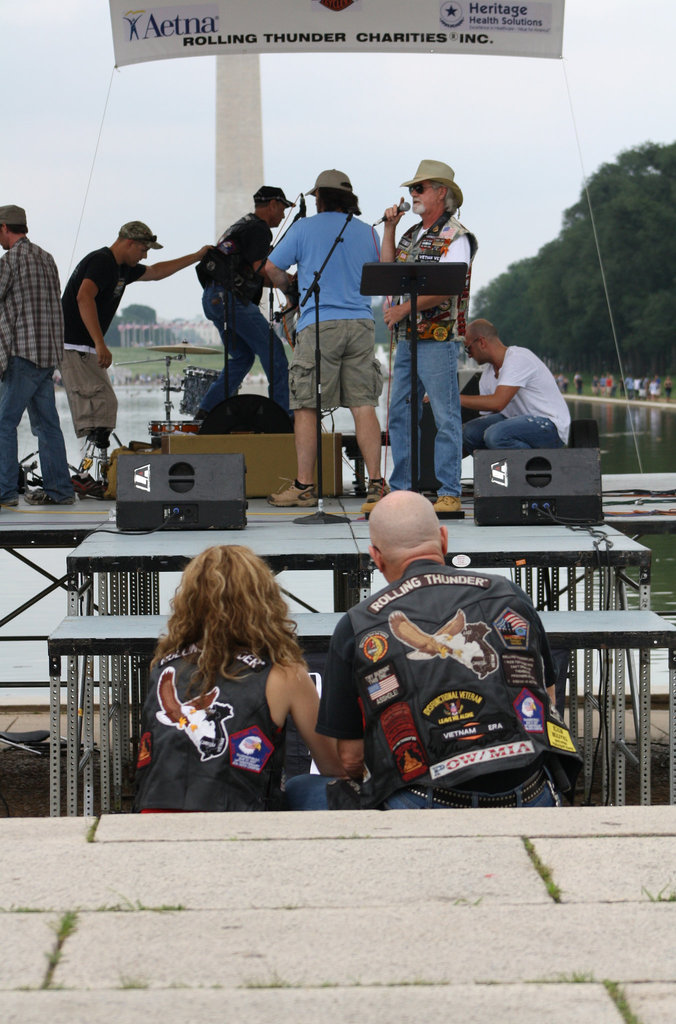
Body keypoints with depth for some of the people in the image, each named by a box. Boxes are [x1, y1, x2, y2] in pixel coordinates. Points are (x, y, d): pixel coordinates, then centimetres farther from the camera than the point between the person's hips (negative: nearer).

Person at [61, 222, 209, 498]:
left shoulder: (122, 268, 20)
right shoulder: (102, 261, -12)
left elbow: (155, 272, 35)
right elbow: (84, 297, -27)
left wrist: (196, 256, 37)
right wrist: (100, 343, -32)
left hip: (85, 349, 10)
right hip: (74, 347, -10)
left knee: (99, 410, 8)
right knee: (102, 405, -15)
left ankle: (87, 476, 9)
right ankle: (90, 476, -17)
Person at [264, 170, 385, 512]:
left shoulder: (304, 229, 2)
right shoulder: (368, 232, 12)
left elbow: (272, 268, 2)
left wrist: (289, 287, 20)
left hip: (319, 325, -3)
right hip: (361, 324, 4)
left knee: (306, 407, 1)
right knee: (363, 405, 2)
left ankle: (304, 486, 0)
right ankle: (375, 482, -4)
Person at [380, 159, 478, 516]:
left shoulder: (455, 236, -7)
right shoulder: (412, 235, 19)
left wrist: (404, 308, -19)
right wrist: (389, 228, 10)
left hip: (438, 338, -8)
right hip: (407, 339, 8)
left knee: (445, 417, -6)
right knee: (399, 414, 8)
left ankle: (448, 493, -5)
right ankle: (401, 489, 13)